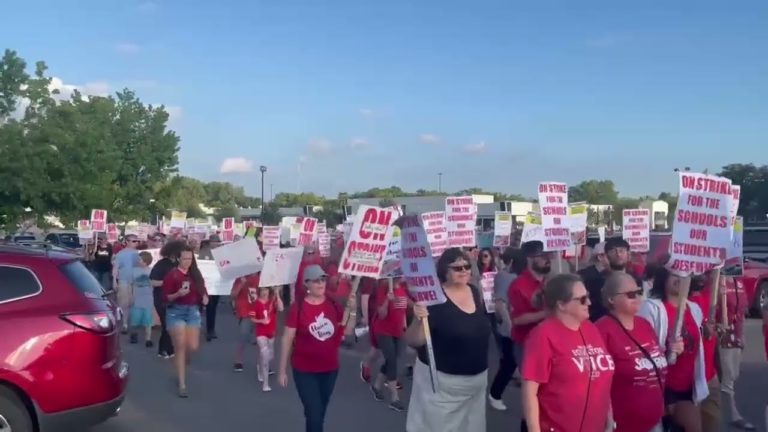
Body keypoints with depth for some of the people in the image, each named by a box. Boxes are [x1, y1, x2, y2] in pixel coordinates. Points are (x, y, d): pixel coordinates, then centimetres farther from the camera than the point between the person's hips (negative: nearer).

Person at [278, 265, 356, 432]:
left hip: (330, 369, 5)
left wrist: (352, 311, -10)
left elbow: (346, 331, 6)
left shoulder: (333, 305, -1)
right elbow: (287, 339, -10)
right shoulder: (297, 307, -15)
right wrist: (282, 370, -8)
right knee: (314, 415, -6)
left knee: (320, 413, 19)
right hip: (305, 371, -4)